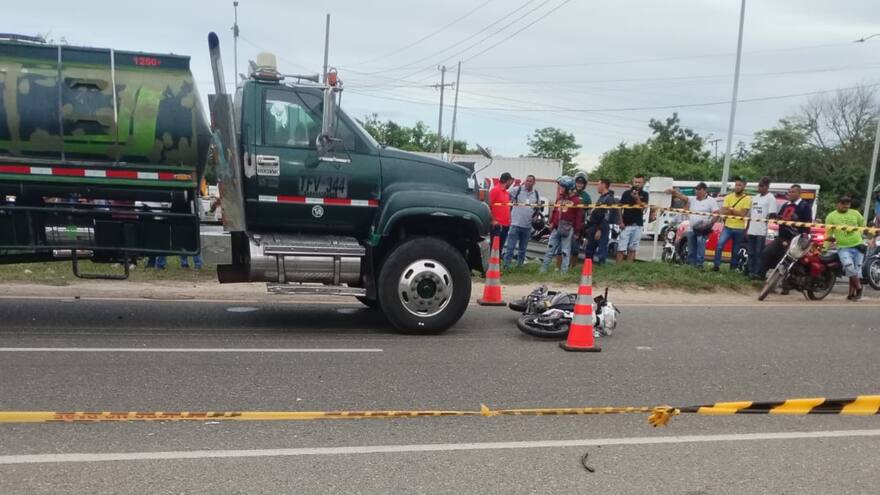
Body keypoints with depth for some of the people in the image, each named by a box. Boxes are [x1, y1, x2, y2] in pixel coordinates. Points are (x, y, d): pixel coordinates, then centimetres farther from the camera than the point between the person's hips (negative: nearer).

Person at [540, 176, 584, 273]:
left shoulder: (576, 200, -7)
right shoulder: (559, 198, 13)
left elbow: (579, 217, -7)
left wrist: (576, 231, -8)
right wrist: (551, 222, 8)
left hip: (567, 228, -6)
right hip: (556, 228, 6)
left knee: (565, 251, 1)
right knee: (550, 248, 9)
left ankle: (563, 272, 7)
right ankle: (543, 269, 15)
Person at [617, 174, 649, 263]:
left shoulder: (644, 195, 6)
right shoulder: (626, 193, 3)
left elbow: (643, 208, -7)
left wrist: (637, 198, -20)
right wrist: (621, 222, -6)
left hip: (638, 225, 2)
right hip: (626, 225, -2)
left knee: (632, 249, 6)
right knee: (621, 249, -7)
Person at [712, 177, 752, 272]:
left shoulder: (747, 199, -3)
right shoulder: (728, 197, 7)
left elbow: (743, 213, -12)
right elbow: (723, 211, -1)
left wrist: (730, 210, -7)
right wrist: (736, 212, -12)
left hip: (739, 229, -2)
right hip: (727, 227, 2)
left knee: (735, 251, 8)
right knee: (719, 245, -18)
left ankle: (733, 269, 20)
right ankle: (716, 265, -13)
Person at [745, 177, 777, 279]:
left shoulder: (771, 198, -3)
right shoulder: (755, 198, 18)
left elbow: (772, 214, -10)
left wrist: (764, 219, -24)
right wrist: (747, 228, 15)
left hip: (762, 231, -7)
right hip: (751, 230, 7)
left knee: (759, 253, -5)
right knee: (751, 252, 9)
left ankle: (757, 273, -4)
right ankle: (751, 271, 14)